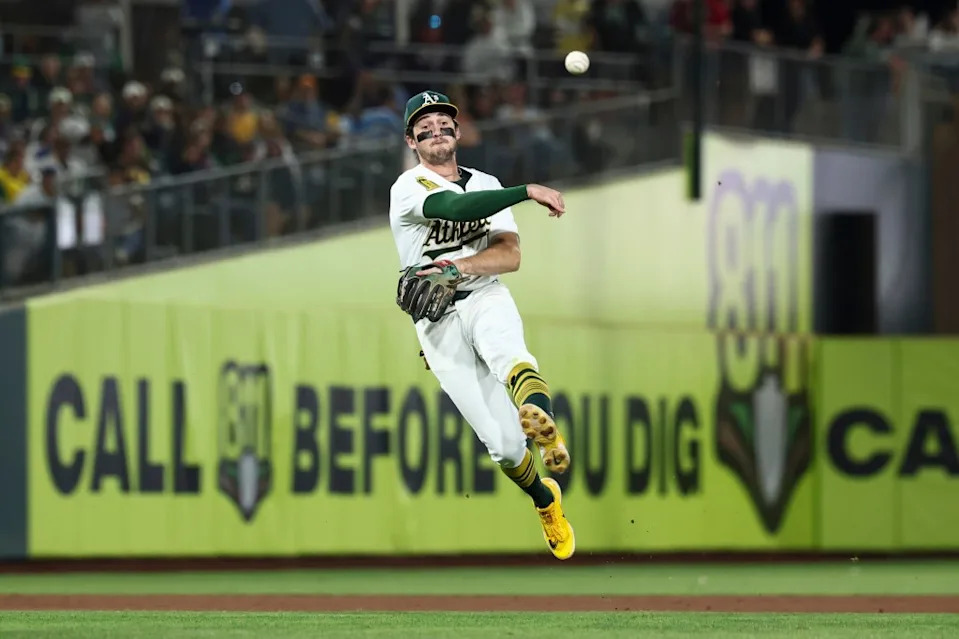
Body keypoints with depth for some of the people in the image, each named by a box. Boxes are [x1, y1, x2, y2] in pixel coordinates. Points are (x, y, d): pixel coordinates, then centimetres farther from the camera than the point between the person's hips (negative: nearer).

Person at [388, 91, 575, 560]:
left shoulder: (486, 183, 15)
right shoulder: (408, 187, -1)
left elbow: (510, 256, 4)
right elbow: (456, 208, -23)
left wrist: (455, 268, -14)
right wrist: (528, 192, -30)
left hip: (485, 298, 2)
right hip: (438, 322, -2)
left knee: (508, 352, -37)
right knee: (502, 444, -8)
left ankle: (545, 427, -65)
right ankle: (545, 500, 19)